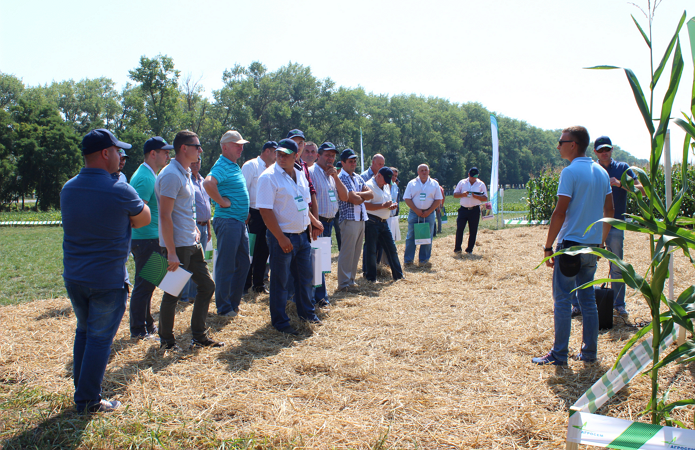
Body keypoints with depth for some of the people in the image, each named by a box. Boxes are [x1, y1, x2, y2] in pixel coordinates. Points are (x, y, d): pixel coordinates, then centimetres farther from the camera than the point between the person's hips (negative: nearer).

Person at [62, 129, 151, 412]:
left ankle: (81, 391, 31)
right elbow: (143, 219, -2)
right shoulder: (120, 191, -17)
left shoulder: (68, 189, 3)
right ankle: (88, 401, 13)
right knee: (99, 338, 5)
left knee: (83, 332, 20)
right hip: (107, 280, -6)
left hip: (73, 277, 6)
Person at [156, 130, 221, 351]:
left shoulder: (185, 173, 13)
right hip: (177, 246, -9)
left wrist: (195, 229, 11)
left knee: (207, 285, 12)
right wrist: (171, 253, -22)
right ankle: (167, 341, 20)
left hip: (192, 244, 10)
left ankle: (198, 336, 23)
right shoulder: (171, 175, -17)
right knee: (172, 293, 3)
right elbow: (165, 216, -21)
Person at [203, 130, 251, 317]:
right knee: (226, 266, -1)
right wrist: (222, 202, -23)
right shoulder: (222, 166, -15)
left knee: (243, 263, 15)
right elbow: (208, 183, -34)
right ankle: (224, 308, 9)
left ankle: (234, 303, 26)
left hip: (240, 222, 10)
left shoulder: (234, 166, 16)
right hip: (227, 221, -10)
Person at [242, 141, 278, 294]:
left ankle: (258, 284, 19)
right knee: (250, 251, -1)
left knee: (263, 251, 9)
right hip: (253, 214, -6)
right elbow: (243, 189, -10)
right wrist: (246, 212, -14)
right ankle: (245, 285, 9)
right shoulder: (251, 165, -4)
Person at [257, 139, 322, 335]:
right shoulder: (269, 177, -14)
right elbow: (265, 210, -19)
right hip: (282, 236, -7)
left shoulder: (300, 174, 9)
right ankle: (280, 322, 16)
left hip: (302, 234, 7)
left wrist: (310, 222, 11)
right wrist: (281, 238, -20)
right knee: (280, 281, 3)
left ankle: (306, 312, 36)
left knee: (305, 276, 18)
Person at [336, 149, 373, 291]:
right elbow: (354, 199, -17)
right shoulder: (341, 178, -10)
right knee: (347, 252, -5)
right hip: (349, 219, -8)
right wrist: (364, 196, 3)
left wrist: (358, 194, -10)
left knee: (356, 252, 11)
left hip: (361, 219, 8)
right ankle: (344, 283, 1)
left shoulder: (358, 177, 16)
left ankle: (351, 280, 20)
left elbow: (370, 194, 7)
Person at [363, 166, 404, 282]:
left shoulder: (387, 186, 16)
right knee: (371, 250, 0)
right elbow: (366, 205, -21)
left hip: (384, 222, 8)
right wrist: (384, 205, -21)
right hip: (372, 222, -8)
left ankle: (398, 274, 20)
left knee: (391, 248, 11)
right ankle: (370, 277, 10)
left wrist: (391, 206, 4)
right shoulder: (369, 186, -12)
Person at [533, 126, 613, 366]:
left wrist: (548, 247, -11)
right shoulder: (602, 172, 10)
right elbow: (609, 211, 13)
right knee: (588, 299, 13)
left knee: (562, 299, 0)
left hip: (571, 244, -7)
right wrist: (601, 242, 20)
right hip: (592, 245, 7)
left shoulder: (570, 172, -13)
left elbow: (560, 213, -17)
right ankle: (589, 352, 18)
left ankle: (559, 355, 4)